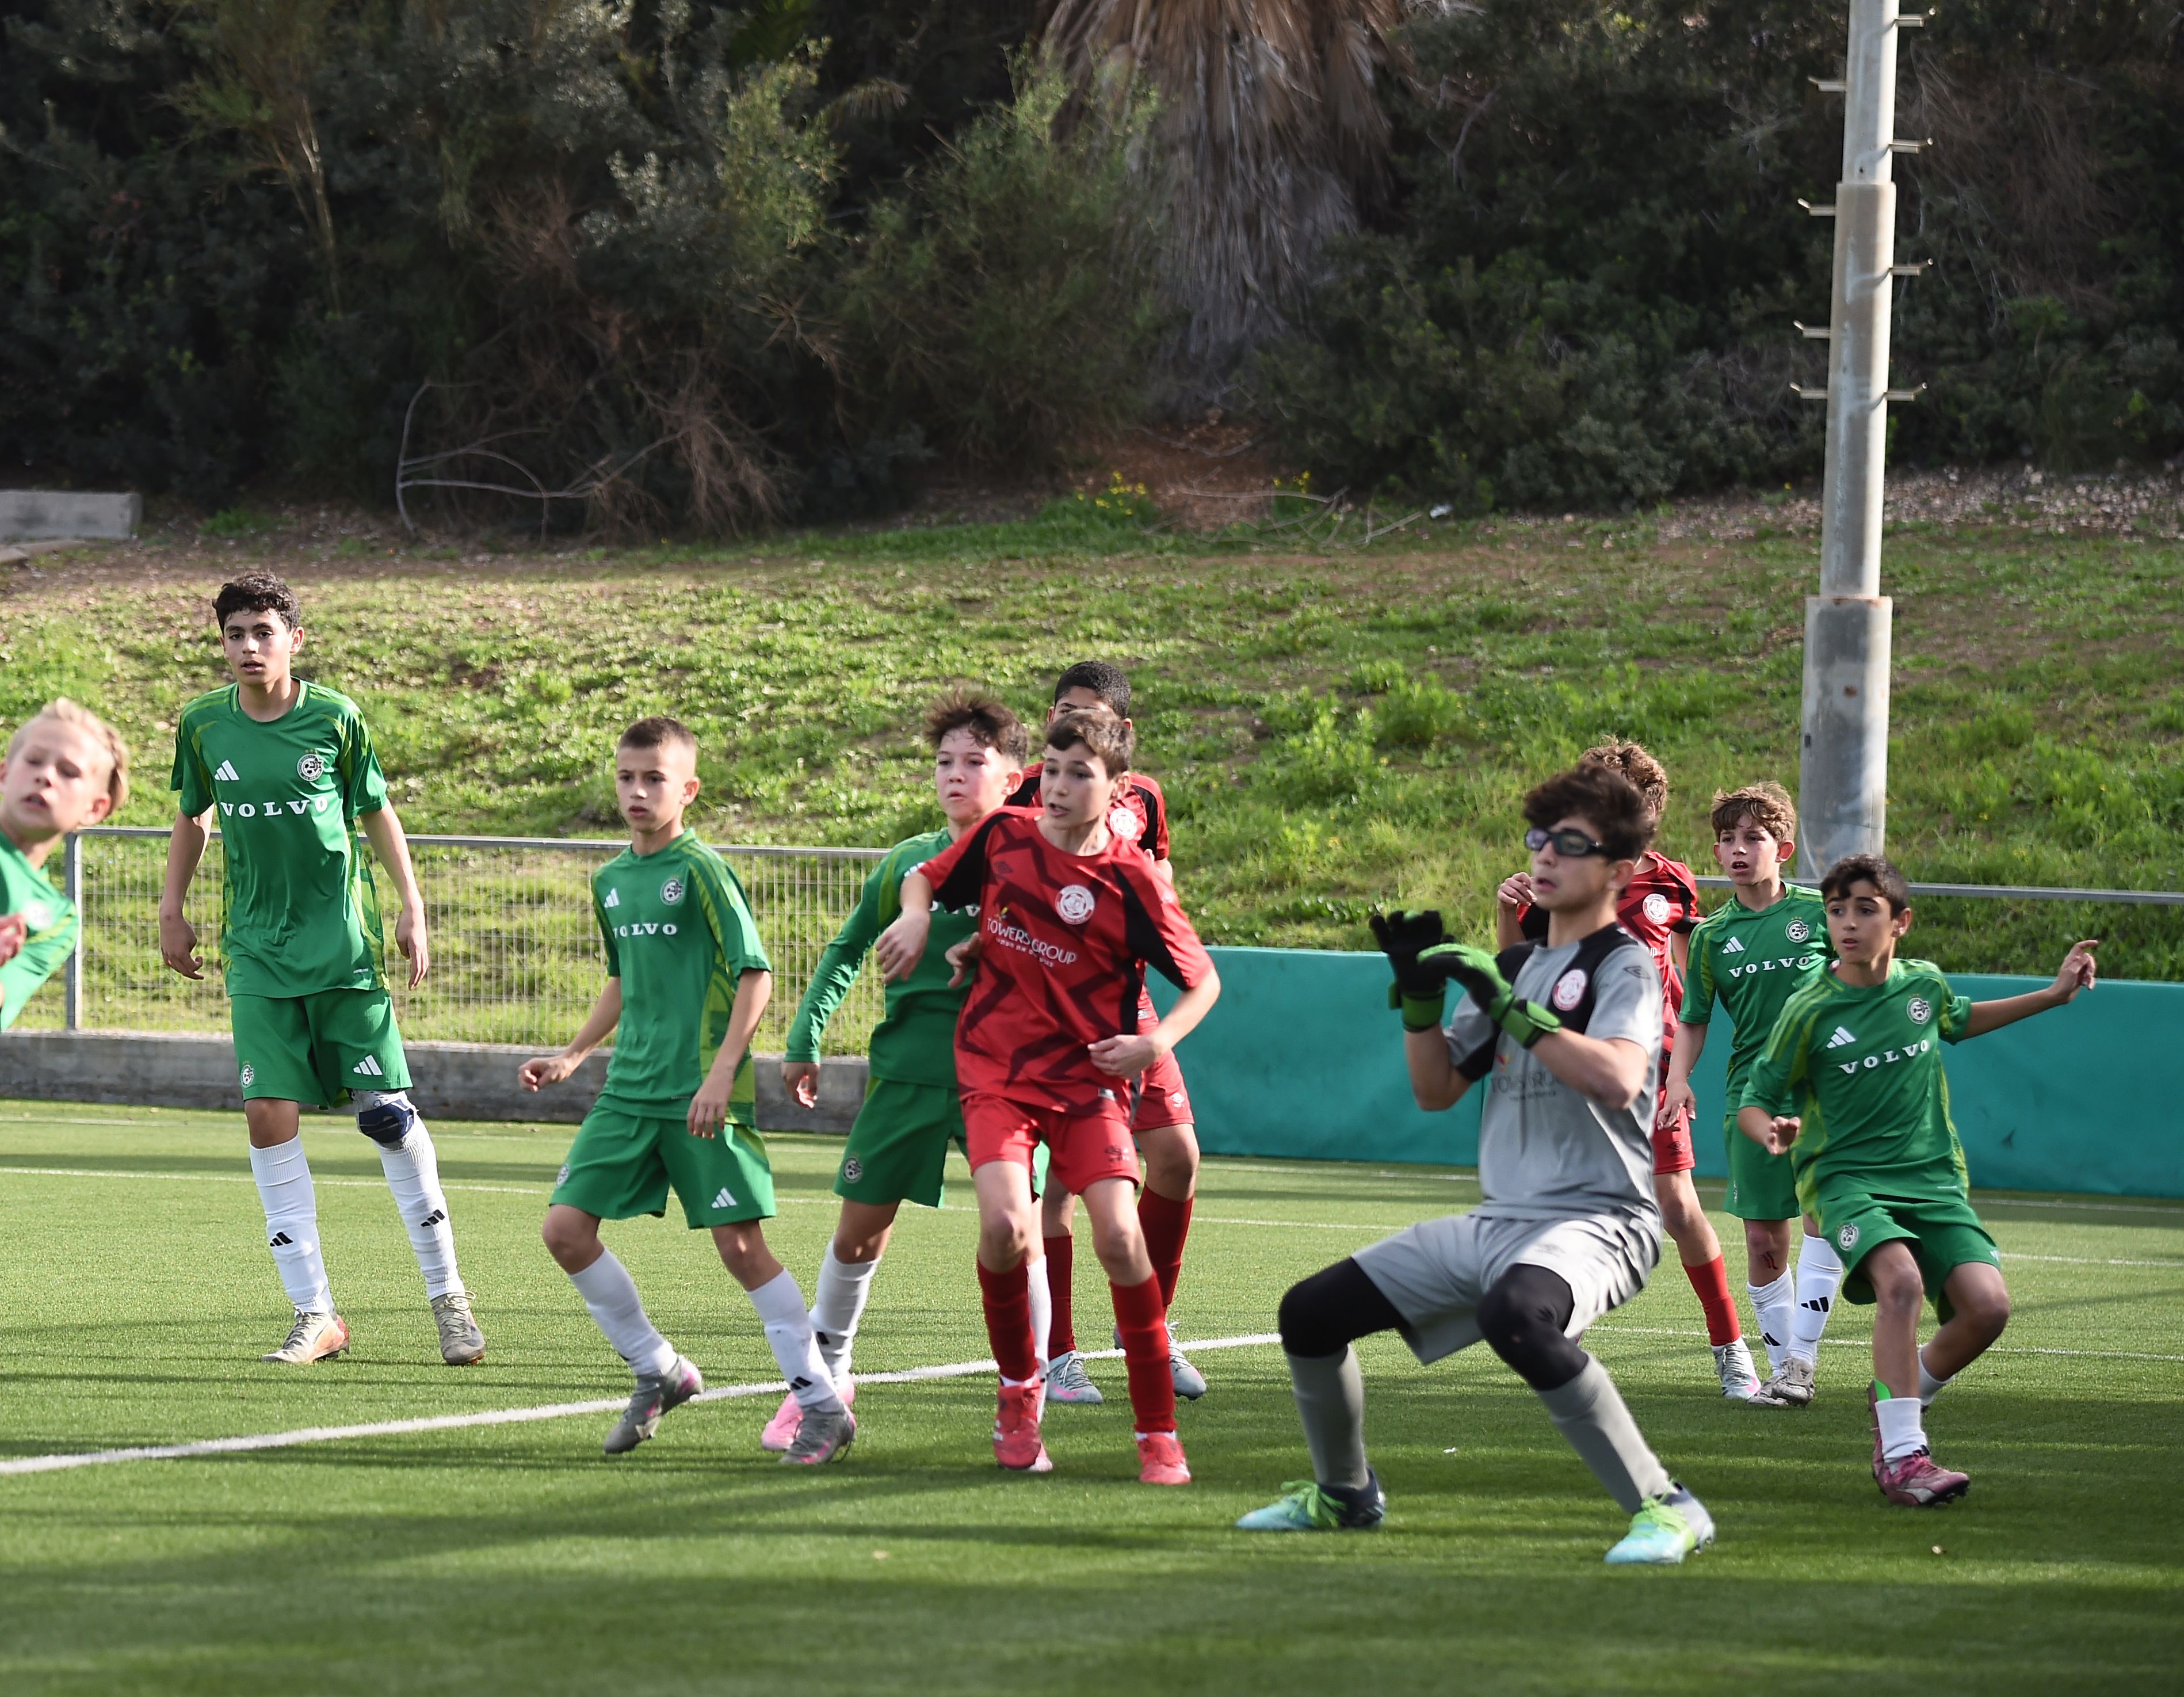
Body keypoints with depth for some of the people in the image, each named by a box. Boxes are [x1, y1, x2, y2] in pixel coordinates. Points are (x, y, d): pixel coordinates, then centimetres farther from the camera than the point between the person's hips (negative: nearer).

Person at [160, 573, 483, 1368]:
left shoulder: (335, 718, -5)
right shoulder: (203, 726, 1)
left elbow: (376, 813, 5)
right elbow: (191, 817, 17)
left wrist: (411, 907, 0)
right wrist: (172, 912, 13)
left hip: (342, 943, -2)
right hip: (258, 949, 2)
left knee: (387, 1111, -3)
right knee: (269, 1114, -7)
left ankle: (447, 1293, 10)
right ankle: (315, 1315, 0)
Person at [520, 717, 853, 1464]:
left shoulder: (702, 870, -9)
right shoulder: (611, 881, 13)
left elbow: (755, 974, -13)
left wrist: (721, 1073, -20)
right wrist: (573, 1054, 22)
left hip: (700, 1096, -7)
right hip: (629, 1091, 7)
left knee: (739, 1243, -9)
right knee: (565, 1228, 0)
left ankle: (823, 1406, 0)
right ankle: (659, 1372, 16)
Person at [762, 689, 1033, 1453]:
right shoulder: (908, 861, 7)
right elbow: (847, 951, 16)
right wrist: (804, 1041, 11)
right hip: (907, 1071, 2)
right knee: (860, 1230, 5)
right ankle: (824, 1375, 24)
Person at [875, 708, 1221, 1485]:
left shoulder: (1131, 881, -9)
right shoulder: (1002, 836, -1)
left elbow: (1202, 981, 0)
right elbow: (926, 876, 18)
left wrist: (1155, 1042, -18)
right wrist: (917, 916, -5)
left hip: (1088, 1078, -1)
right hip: (998, 1071, 1)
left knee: (1119, 1237, -16)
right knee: (1005, 1226, -21)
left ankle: (1158, 1434, -3)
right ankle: (1019, 1386, 6)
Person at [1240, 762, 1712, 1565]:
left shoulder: (1624, 965, -6)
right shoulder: (1512, 965, 18)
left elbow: (1617, 1078, -25)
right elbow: (1437, 1090, 19)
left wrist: (1509, 1008, -24)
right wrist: (1418, 995, 4)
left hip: (1595, 1220, -8)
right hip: (1495, 1221, 8)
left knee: (1515, 1312, -41)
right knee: (1311, 1313, 7)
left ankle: (1664, 1508, -33)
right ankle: (1344, 1495, 30)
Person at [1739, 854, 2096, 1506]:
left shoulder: (1924, 983, 4)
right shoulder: (1810, 1011, -8)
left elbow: (1958, 1020, 30)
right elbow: (1754, 1104, -1)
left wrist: (2055, 994, 26)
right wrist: (1773, 1131, -24)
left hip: (1932, 1180, 4)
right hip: (1845, 1177, -4)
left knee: (1987, 1305, -17)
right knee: (1902, 1279, -33)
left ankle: (1899, 1398, 12)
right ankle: (1902, 1455, -29)